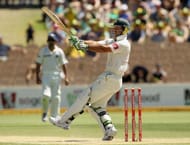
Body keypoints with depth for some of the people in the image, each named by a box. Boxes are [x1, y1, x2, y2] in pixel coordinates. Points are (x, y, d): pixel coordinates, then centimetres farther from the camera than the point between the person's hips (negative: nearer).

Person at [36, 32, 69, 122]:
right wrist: (37, 77, -2)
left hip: (57, 76, 1)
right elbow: (38, 64, 6)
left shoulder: (59, 52, 5)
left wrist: (66, 77, -2)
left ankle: (54, 116, 8)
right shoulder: (43, 51, 4)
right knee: (46, 94, -17)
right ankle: (44, 113, 4)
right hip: (46, 75, -1)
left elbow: (63, 65, 5)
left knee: (56, 97, -1)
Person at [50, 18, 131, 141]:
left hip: (110, 79, -10)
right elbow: (96, 44, 4)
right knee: (97, 106, 8)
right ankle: (109, 129, -3)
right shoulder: (112, 41, 18)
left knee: (85, 98, -7)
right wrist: (80, 42, -14)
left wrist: (85, 46, -32)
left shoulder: (124, 44, -11)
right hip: (111, 79, 10)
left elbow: (105, 49, -26)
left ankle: (64, 121, -2)